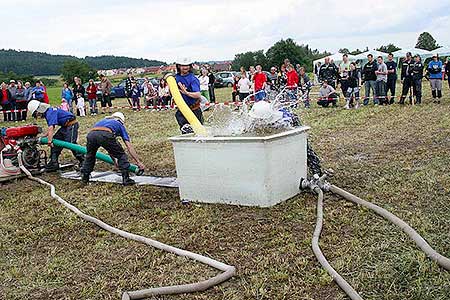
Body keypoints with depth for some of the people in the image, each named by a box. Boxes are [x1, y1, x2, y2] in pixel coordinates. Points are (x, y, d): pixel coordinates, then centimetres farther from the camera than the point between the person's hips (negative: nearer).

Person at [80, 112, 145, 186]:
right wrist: (139, 162, 29)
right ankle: (126, 179, 11)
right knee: (121, 155, 16)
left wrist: (115, 159, 55)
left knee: (90, 156, 33)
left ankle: (84, 177, 38)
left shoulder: (103, 121, 44)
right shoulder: (120, 125, 32)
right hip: (105, 135, -4)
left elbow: (109, 146, 48)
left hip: (91, 134, 5)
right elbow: (129, 147, 25)